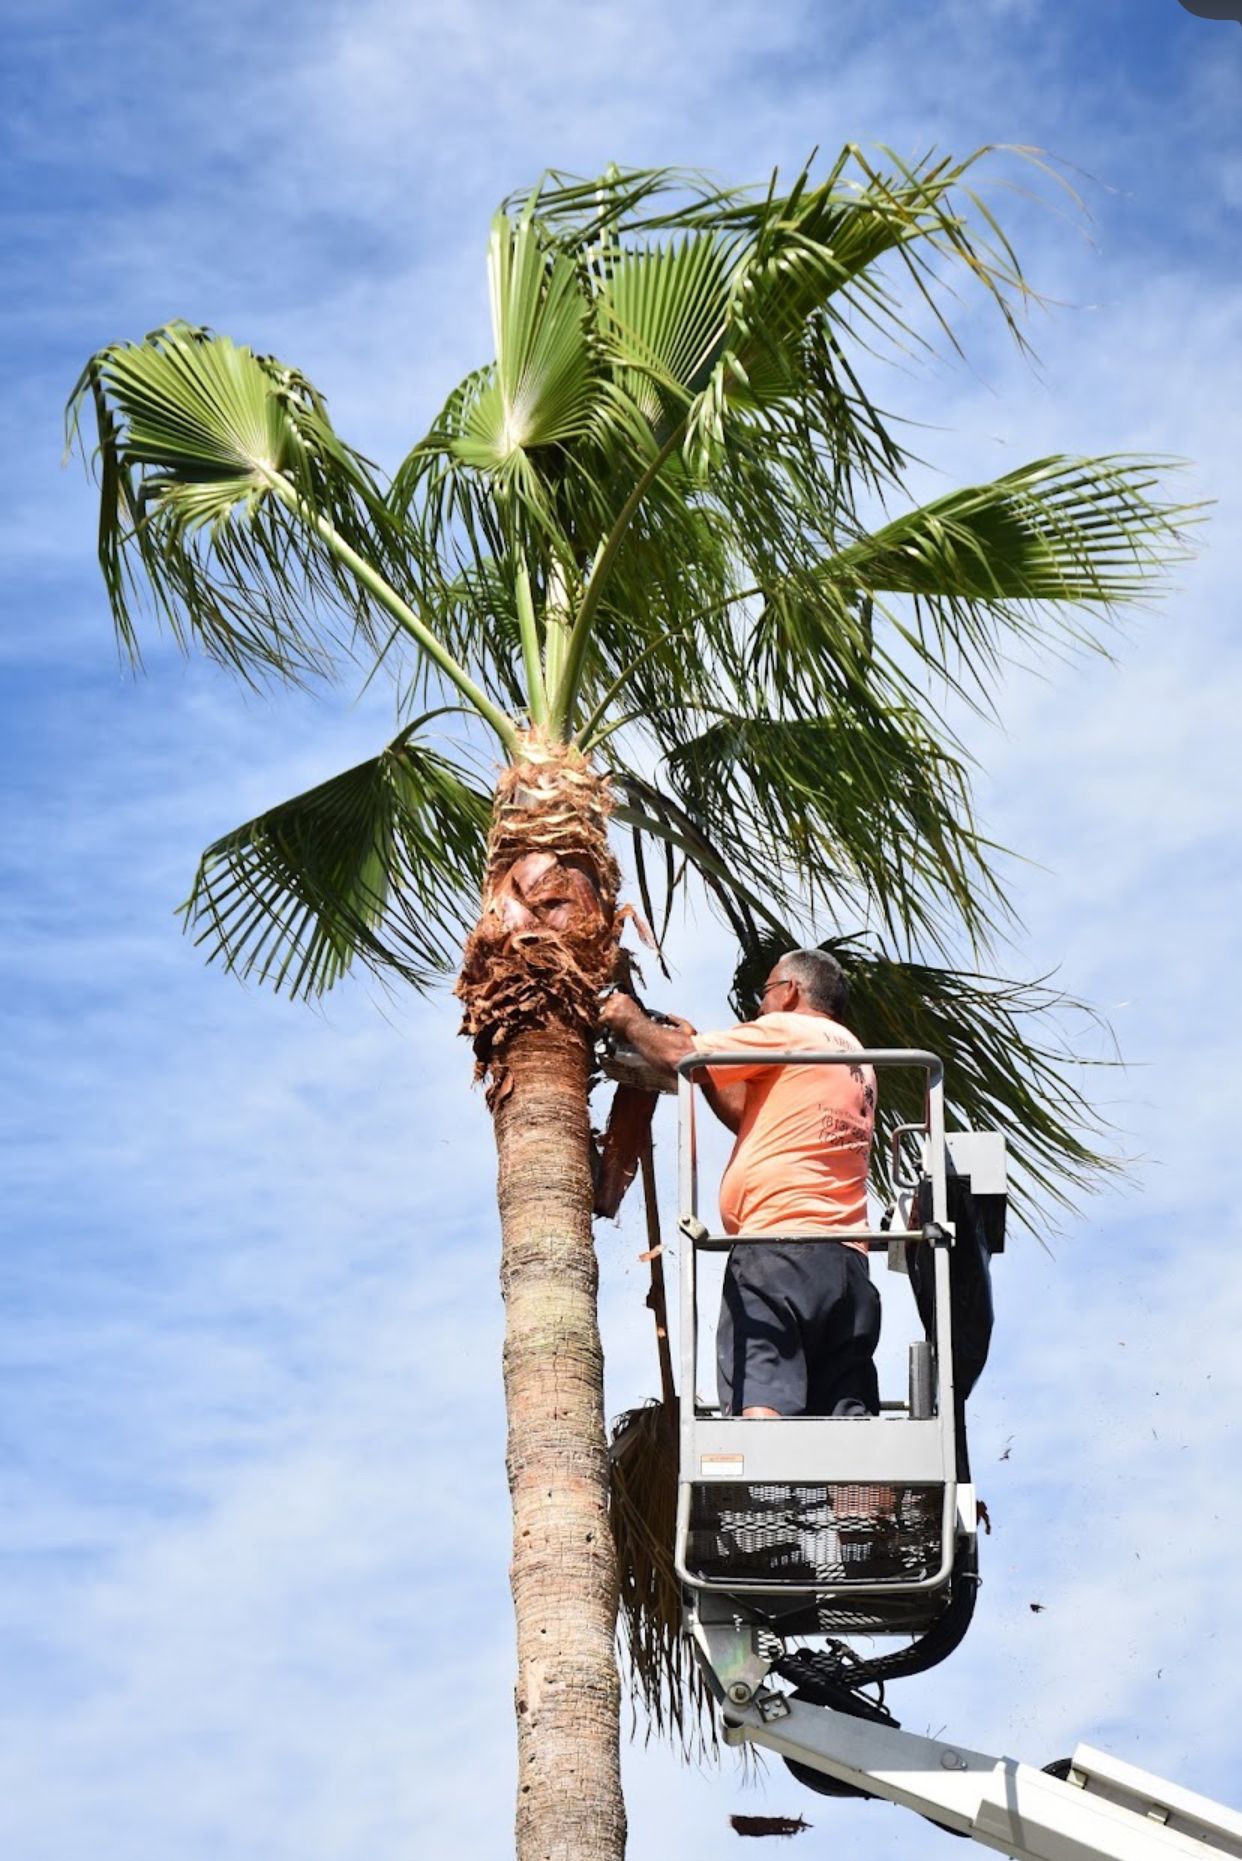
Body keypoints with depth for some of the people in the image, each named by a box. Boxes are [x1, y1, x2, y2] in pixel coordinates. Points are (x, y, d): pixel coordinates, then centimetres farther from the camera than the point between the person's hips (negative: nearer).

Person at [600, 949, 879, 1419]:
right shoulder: (857, 1060, 29)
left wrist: (630, 1020, 20)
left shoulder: (789, 1030, 4)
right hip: (848, 1262, 8)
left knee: (758, 1406, -19)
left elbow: (681, 1056, 2)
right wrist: (697, 1043, 36)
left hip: (778, 1245, -8)